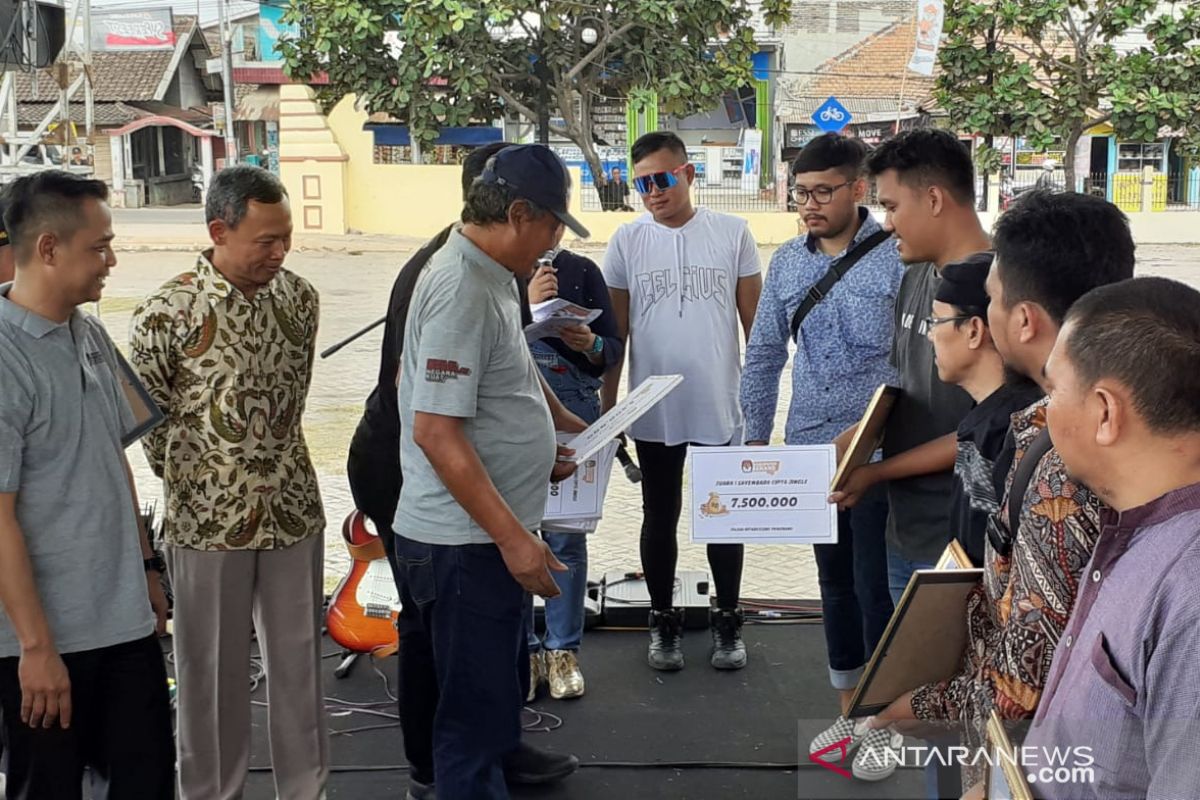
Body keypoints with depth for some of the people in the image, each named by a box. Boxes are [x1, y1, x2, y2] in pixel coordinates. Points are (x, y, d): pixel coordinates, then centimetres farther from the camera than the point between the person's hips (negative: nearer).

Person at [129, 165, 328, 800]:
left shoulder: (301, 297, -1)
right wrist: (197, 486, 5)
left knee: (299, 655, 14)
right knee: (213, 668, 11)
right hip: (207, 518, -3)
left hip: (294, 509, 4)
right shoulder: (165, 314, -14)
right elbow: (151, 423, -3)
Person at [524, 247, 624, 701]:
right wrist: (528, 305, -18)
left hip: (571, 415, 0)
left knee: (566, 536, 4)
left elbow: (614, 349, 5)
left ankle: (563, 651, 17)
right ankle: (522, 650, 18)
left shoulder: (581, 271, 4)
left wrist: (590, 345, -17)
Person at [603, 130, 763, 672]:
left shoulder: (732, 233, -2)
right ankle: (664, 621, 28)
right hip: (654, 412, 1)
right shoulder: (627, 241, 0)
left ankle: (727, 621, 27)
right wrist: (607, 410, 3)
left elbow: (755, 323, 2)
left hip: (721, 407, -1)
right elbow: (616, 333, 4)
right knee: (660, 518, 12)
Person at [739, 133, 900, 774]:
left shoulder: (896, 257, -10)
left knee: (876, 586, 0)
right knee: (835, 581, 16)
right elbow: (764, 356, 11)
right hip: (811, 450, 5)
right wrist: (756, 438, 9)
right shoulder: (786, 262, 6)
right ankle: (849, 709, 32)